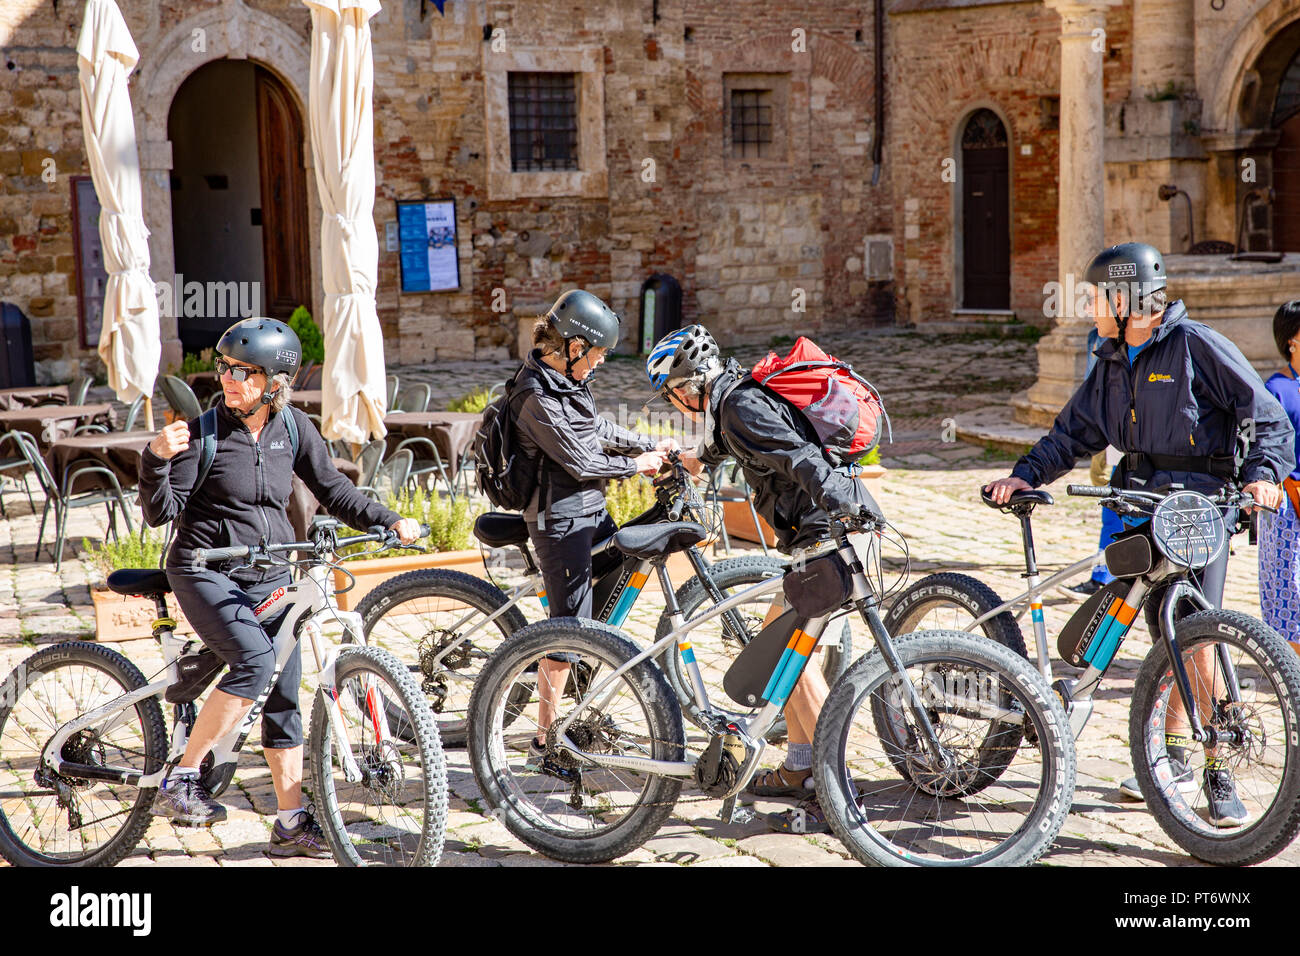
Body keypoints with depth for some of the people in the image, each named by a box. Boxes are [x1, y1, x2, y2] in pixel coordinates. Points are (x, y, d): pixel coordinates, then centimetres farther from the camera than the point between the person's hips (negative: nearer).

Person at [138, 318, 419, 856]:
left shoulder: (293, 428, 2)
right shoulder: (205, 431, -10)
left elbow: (331, 490, 12)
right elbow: (160, 513, -12)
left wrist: (388, 521, 2)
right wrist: (156, 458, -28)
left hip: (270, 577, 5)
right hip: (207, 572, -5)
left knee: (284, 692, 3)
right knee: (255, 662, -28)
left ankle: (291, 824, 13)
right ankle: (179, 783, -18)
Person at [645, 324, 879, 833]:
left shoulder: (744, 409, -15)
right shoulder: (740, 396, 16)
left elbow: (804, 463, -30)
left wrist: (851, 516, -40)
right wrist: (701, 458, 59)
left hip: (835, 530, -11)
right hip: (828, 529, 11)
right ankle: (800, 767, 26)